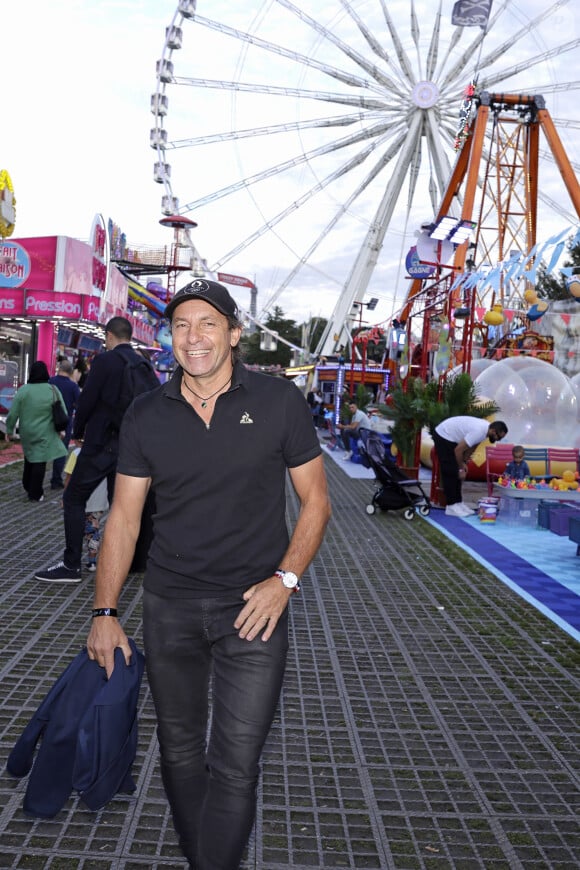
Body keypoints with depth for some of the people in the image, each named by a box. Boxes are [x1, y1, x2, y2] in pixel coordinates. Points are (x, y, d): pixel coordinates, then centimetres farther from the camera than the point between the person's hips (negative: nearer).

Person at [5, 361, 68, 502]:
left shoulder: (23, 390, -7)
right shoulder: (53, 390, -9)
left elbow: (13, 413, -4)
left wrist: (9, 430, 10)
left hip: (27, 432, 2)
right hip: (45, 434, -2)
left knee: (29, 458, 21)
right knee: (39, 462, 2)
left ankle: (27, 486, 35)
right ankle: (35, 493, 5)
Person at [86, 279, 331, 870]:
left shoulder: (279, 401, -5)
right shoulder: (146, 415, 1)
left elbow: (315, 500, 0)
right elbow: (124, 517, 4)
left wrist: (284, 580, -12)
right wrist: (104, 613, 1)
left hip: (254, 606, -2)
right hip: (168, 605, 3)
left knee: (235, 765, -2)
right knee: (179, 753, 17)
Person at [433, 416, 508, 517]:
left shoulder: (485, 428, -5)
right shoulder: (478, 431, -32)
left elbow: (472, 446, 9)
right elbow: (458, 450, -28)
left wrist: (463, 463, 3)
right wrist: (461, 469, -17)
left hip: (452, 437, 9)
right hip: (443, 436, -9)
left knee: (456, 473, 9)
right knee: (450, 472, -9)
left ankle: (458, 503, 13)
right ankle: (451, 506, -5)